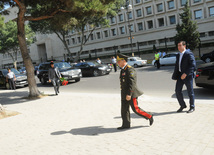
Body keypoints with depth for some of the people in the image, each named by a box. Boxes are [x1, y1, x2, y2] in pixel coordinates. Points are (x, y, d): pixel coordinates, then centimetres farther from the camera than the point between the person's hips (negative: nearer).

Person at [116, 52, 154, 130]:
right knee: (124, 110, 8)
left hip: (131, 94, -9)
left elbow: (132, 82, -23)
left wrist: (129, 94, -27)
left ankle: (149, 117, 15)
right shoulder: (123, 70, 14)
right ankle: (126, 125, 17)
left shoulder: (130, 69, -16)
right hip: (124, 94, 9)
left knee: (136, 109, -3)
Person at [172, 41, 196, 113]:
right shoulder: (178, 56, 16)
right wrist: (175, 76, 10)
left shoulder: (189, 54, -8)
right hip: (180, 76, 7)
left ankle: (192, 107, 18)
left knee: (190, 92, 4)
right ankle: (182, 105, 19)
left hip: (188, 75, -6)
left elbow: (193, 65, -15)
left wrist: (185, 73, -22)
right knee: (178, 91, 2)